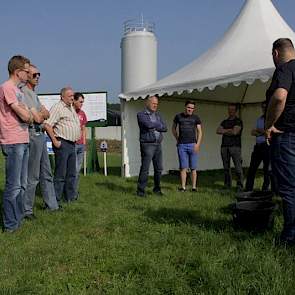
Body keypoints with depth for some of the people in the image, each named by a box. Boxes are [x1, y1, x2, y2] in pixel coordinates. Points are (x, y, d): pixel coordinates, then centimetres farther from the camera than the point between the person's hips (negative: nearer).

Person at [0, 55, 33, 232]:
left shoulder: (19, 90, 18)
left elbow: (28, 117, 15)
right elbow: (25, 116, -17)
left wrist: (28, 116, -5)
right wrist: (30, 116, 3)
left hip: (23, 141, 9)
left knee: (22, 185, 15)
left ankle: (18, 218, 26)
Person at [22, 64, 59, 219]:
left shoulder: (34, 93, 19)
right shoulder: (24, 92, -12)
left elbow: (46, 114, 13)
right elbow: (37, 118, -17)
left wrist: (41, 114, -7)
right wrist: (42, 114, 4)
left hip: (41, 135, 10)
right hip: (33, 135, -10)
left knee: (46, 173, 15)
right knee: (32, 176, -5)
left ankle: (52, 205, 26)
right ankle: (26, 210, 6)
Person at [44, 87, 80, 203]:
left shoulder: (71, 108, 19)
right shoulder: (57, 108, -10)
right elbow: (47, 125, -18)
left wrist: (77, 137, 19)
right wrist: (55, 141, -17)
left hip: (72, 144, 9)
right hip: (62, 144, -9)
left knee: (71, 173, 12)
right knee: (60, 174, -5)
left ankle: (70, 197, 21)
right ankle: (56, 199, 2)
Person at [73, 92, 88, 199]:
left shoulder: (82, 113, 15)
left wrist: (84, 143, 15)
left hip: (81, 145, 7)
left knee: (78, 170, 10)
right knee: (74, 169, -7)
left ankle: (75, 191, 19)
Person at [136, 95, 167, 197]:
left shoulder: (158, 115, 17)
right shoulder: (141, 115, -2)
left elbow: (164, 128, 4)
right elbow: (148, 124, -20)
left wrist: (154, 127, -10)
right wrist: (158, 124, -4)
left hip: (158, 145, 6)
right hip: (147, 145, -6)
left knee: (159, 168, 8)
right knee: (145, 169, -7)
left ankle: (157, 189, 21)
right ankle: (140, 190, 2)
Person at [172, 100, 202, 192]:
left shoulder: (196, 118, 5)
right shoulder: (178, 116, 7)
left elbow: (199, 132, 3)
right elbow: (173, 128, 20)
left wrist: (198, 144, -9)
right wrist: (177, 139, 11)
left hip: (192, 144, 0)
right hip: (181, 145, 1)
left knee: (193, 168, 2)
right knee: (183, 167, 0)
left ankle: (194, 187, 6)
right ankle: (183, 187, 3)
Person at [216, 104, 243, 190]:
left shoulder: (238, 121, 5)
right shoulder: (224, 122, 22)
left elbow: (234, 132, -10)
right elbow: (218, 131, 8)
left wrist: (224, 131, 4)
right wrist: (229, 130, -1)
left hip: (235, 146, -5)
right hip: (224, 146, 5)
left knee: (238, 167, -10)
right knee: (226, 167, 5)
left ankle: (240, 186, -9)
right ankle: (227, 185, 10)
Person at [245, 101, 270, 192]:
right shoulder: (259, 119, 19)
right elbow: (253, 132, 12)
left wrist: (259, 130, -3)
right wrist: (261, 133, -7)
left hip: (267, 146, -6)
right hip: (258, 146, 6)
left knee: (267, 169, -1)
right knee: (252, 167, 5)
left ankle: (265, 189, 7)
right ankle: (248, 189, 9)